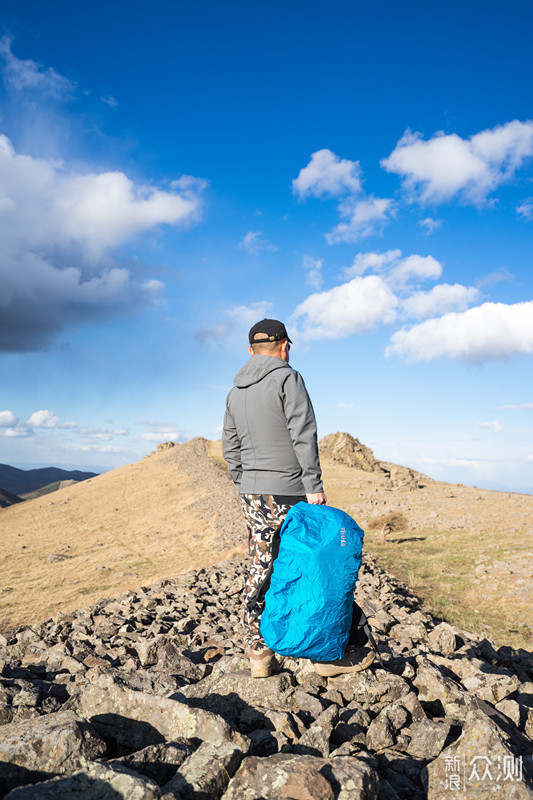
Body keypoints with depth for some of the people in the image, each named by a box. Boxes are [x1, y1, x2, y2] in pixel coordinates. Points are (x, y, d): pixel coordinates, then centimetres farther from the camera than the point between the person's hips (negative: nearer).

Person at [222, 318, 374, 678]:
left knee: (260, 570, 10)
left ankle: (259, 655, 16)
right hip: (287, 493, -7)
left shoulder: (235, 392, 15)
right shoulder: (288, 378, -7)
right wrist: (314, 484, -14)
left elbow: (231, 449, 17)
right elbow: (303, 435, -15)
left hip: (250, 493, 7)